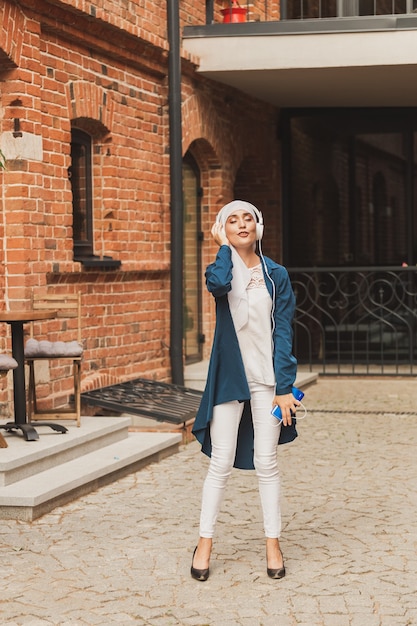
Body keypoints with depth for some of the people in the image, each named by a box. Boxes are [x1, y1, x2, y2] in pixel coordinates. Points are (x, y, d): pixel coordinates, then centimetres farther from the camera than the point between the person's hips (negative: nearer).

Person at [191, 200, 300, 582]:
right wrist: (223, 246, -9)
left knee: (266, 462, 4)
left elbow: (283, 332, -1)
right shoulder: (222, 268, 3)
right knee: (221, 463, 1)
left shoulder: (276, 275, 3)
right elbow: (218, 284, -25)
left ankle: (273, 545, 13)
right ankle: (205, 544, 11)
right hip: (229, 376, 0)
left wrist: (284, 386, -8)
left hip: (266, 378, 0)